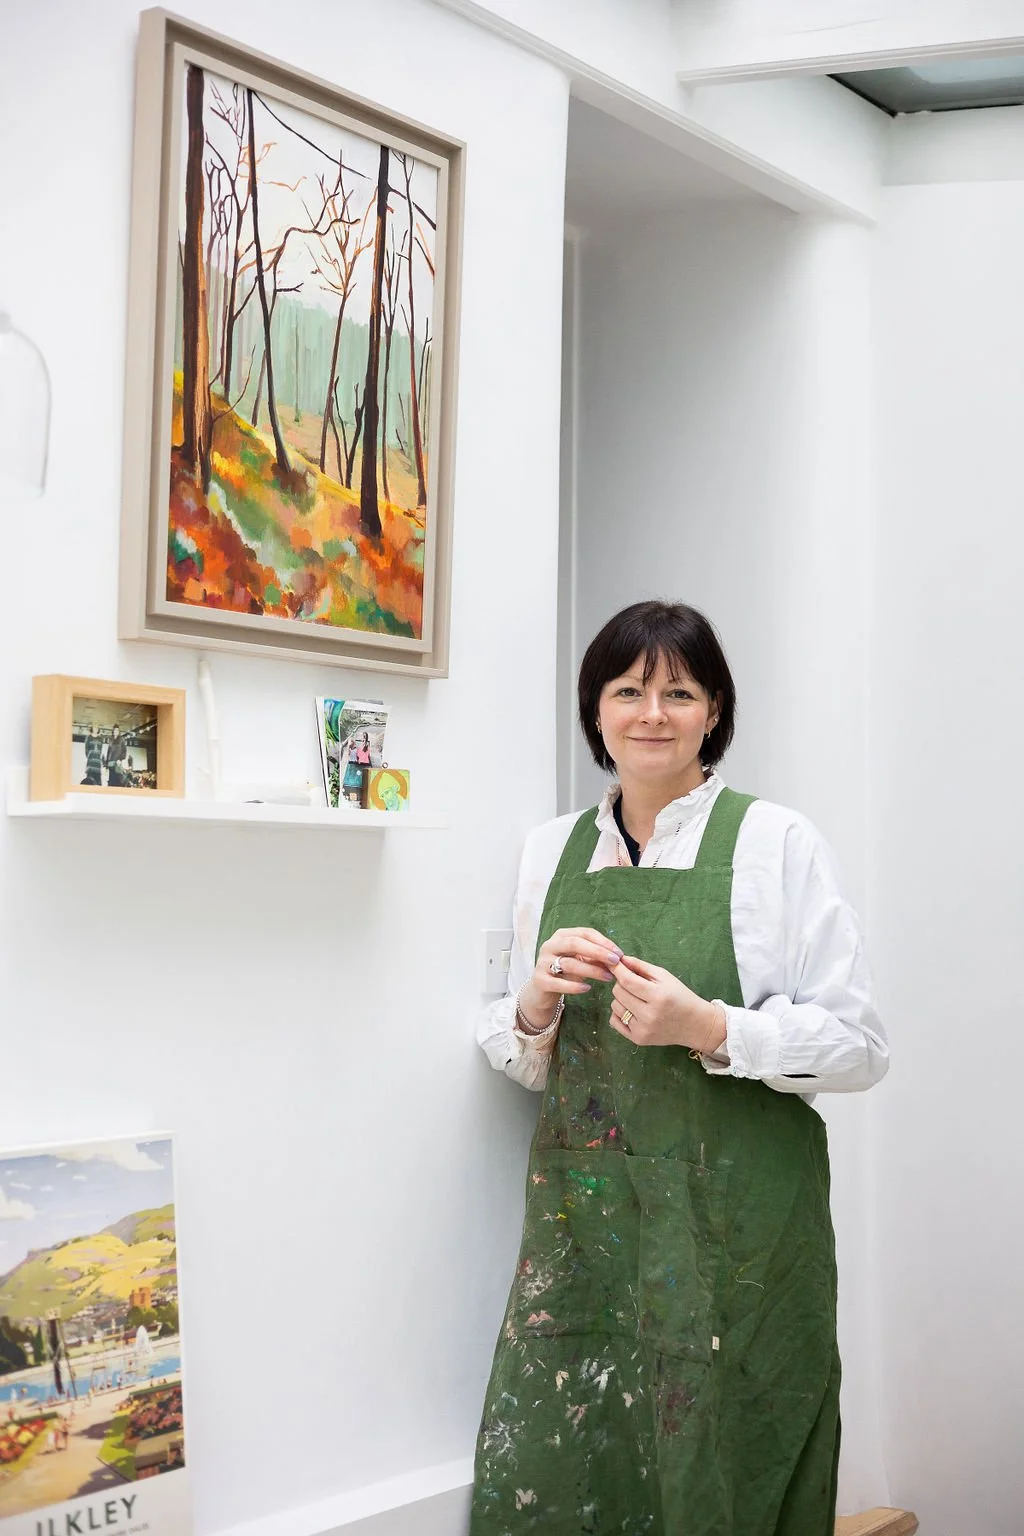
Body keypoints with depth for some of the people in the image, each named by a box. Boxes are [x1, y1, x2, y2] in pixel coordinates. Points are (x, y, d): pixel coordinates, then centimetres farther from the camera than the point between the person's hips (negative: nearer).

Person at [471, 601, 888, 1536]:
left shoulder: (778, 843, -3)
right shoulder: (552, 851, 10)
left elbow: (859, 1046, -5)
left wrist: (710, 1029, -19)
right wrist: (536, 1006, -7)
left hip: (734, 1222, -3)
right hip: (579, 1216, 3)